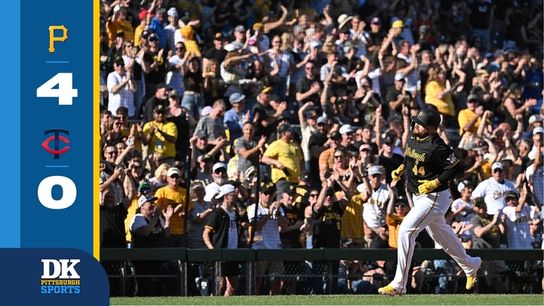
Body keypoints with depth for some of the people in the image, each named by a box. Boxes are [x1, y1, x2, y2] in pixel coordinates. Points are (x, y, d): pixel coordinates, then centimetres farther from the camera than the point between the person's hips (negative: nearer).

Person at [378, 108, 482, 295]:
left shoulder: (436, 147, -24)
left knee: (406, 230, -20)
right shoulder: (413, 139, 2)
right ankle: (470, 266, 49)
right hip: (418, 196, 10)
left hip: (435, 196, -10)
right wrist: (401, 169, 6)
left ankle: (399, 285, -17)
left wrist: (434, 183, -25)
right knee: (439, 233, 26)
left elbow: (455, 167, -21)